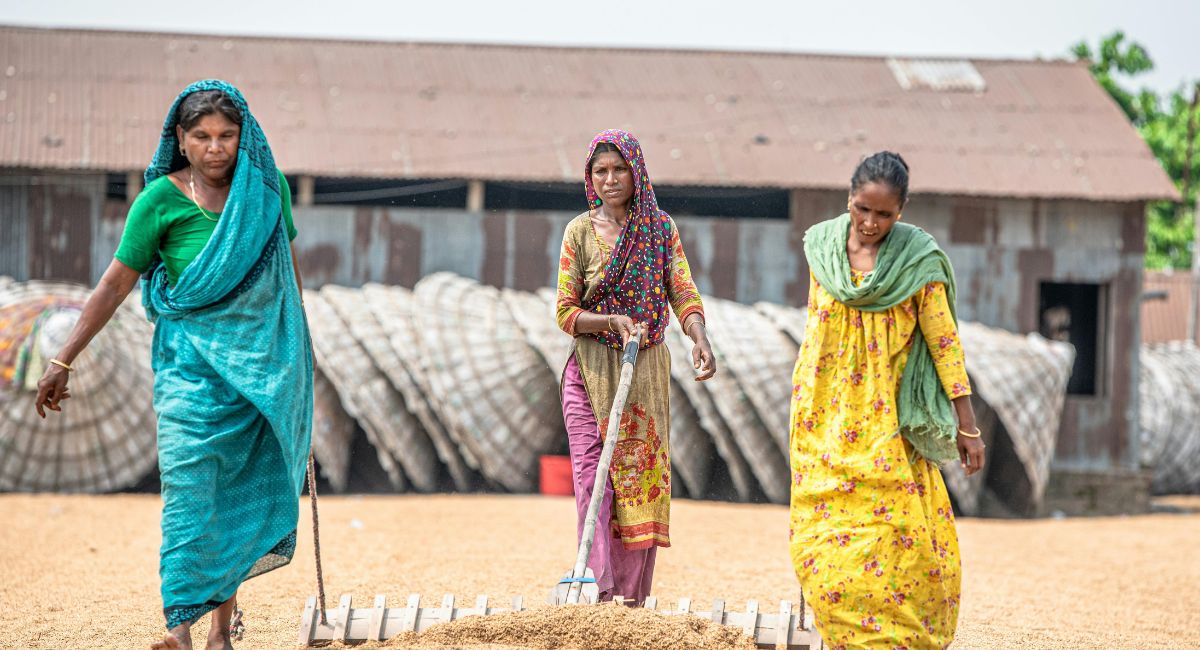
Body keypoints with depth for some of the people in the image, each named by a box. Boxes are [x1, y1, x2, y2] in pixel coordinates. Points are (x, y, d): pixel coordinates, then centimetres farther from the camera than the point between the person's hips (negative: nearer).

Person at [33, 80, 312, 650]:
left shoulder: (267, 186, 4)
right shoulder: (160, 201, -6)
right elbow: (115, 284, -3)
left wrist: (297, 343, 24)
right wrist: (63, 361, -4)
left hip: (265, 361, 3)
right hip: (191, 360, -3)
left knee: (245, 489, 4)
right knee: (188, 486, -15)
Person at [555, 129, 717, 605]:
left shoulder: (661, 228, 4)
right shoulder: (580, 231, 0)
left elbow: (683, 293, -6)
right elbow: (566, 312, -2)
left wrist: (700, 339, -25)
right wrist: (612, 321, -20)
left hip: (647, 371, 2)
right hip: (592, 370, -2)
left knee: (643, 480, 1)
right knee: (593, 480, -12)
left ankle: (633, 599, 7)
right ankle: (599, 594, -19)